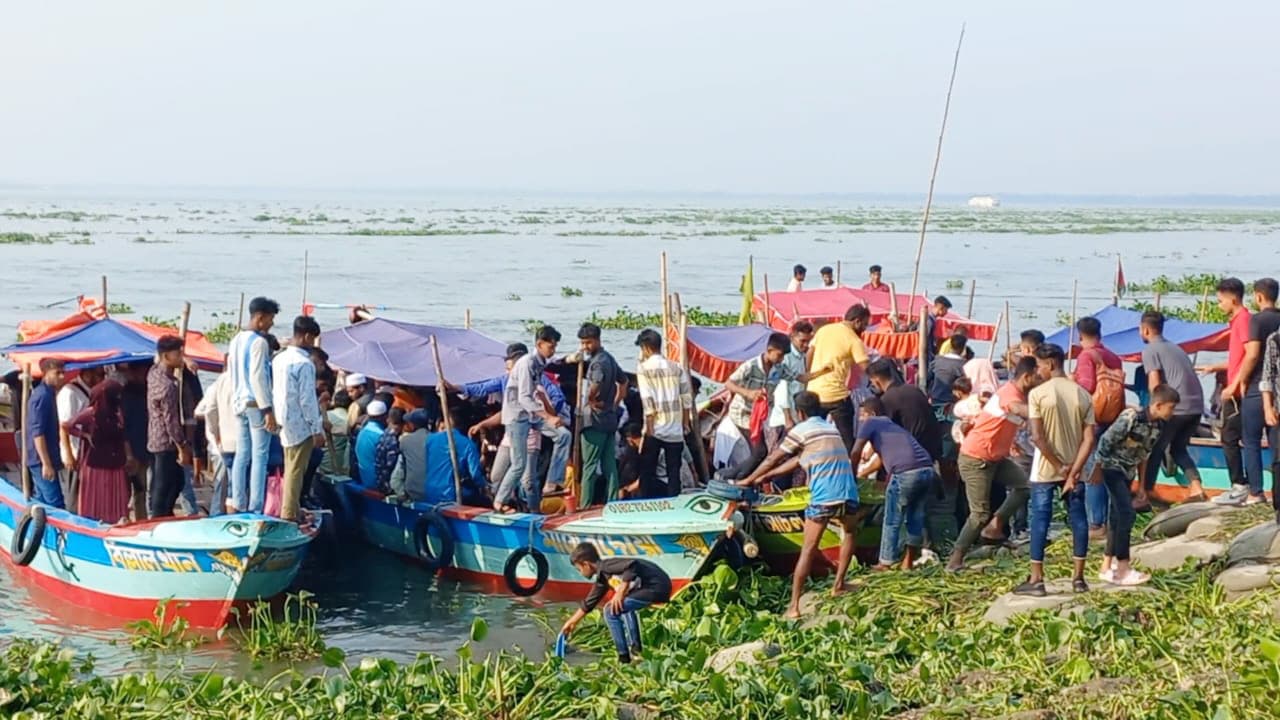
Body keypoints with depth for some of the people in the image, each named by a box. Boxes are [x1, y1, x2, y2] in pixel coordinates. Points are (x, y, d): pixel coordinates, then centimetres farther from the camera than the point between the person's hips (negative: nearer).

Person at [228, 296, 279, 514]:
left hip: (241, 404, 8)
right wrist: (268, 410, -18)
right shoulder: (259, 342, -14)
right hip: (256, 404, -8)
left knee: (242, 455, 9)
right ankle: (255, 508, -8)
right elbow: (257, 377, -19)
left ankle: (238, 506, 10)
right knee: (259, 457, -6)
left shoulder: (236, 340, 12)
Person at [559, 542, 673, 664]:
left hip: (656, 586, -10)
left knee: (611, 611, -7)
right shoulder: (602, 579, 18)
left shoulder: (606, 566, -11)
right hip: (657, 587, 10)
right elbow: (588, 603, 29)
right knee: (624, 607, 33)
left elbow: (632, 565, -26)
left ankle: (624, 656, -1)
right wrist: (572, 622, 37)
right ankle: (635, 647, 35)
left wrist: (621, 592, -23)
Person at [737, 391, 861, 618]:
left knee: (808, 549, 0)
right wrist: (764, 478, 30)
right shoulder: (832, 428, 24)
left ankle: (794, 605, -3)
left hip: (823, 498, -5)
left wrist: (750, 480, 24)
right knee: (850, 532, 32)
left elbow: (773, 459, 9)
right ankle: (838, 585, 32)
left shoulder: (801, 431, 5)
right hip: (848, 494, 5)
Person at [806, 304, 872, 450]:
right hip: (836, 394, -6)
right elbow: (867, 368, -13)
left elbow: (809, 355, 13)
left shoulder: (823, 329, 9)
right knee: (847, 439, 2)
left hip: (813, 392, 6)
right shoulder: (854, 340, -8)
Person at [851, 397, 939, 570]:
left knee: (892, 521, 7)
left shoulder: (870, 423, 13)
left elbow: (855, 453, 6)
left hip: (906, 473, -7)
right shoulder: (894, 426, 35)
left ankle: (886, 563, 14)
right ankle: (908, 562, 25)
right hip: (928, 470, 7)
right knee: (915, 518, 18)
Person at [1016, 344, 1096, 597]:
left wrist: (1060, 467, -9)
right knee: (1078, 518, 9)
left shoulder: (1037, 393, -10)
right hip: (1075, 469, 3)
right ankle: (1078, 577, 12)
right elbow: (1088, 439, -5)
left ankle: (1036, 580, 0)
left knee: (1040, 519, 0)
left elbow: (1037, 437, -16)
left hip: (1045, 469, -3)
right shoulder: (1082, 395, 1)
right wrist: (1073, 471, -9)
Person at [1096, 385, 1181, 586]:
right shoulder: (1130, 418, -25)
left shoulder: (1157, 426, 0)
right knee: (1126, 513, -15)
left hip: (1128, 472, 8)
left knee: (1118, 517, 11)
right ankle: (1123, 569, -13)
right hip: (1112, 467, -8)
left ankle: (1107, 567, 20)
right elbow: (1105, 441, -20)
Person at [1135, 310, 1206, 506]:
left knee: (1155, 449, 5)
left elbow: (1155, 384, -10)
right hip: (1196, 405, 7)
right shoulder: (1174, 348, 23)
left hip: (1177, 406, -7)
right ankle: (1196, 488, 5)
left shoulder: (1150, 350, -1)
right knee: (1178, 448, 20)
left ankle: (1142, 496, 7)